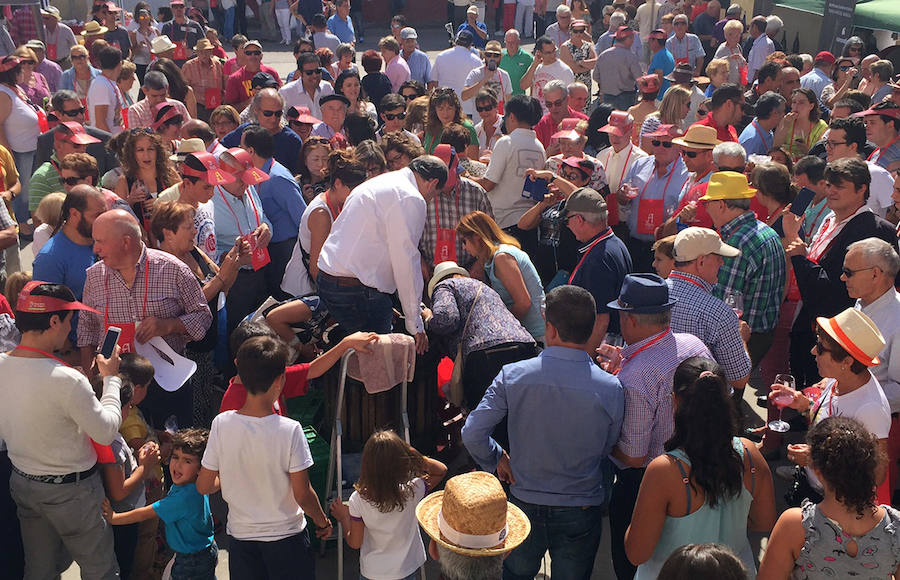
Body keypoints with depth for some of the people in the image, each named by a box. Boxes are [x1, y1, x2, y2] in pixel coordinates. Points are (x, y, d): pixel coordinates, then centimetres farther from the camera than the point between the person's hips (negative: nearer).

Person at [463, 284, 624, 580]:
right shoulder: (611, 389, -18)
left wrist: (497, 460, 2)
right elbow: (608, 451, -4)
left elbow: (472, 434, -17)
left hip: (525, 504, 0)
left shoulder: (513, 376, -18)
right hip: (581, 513, 0)